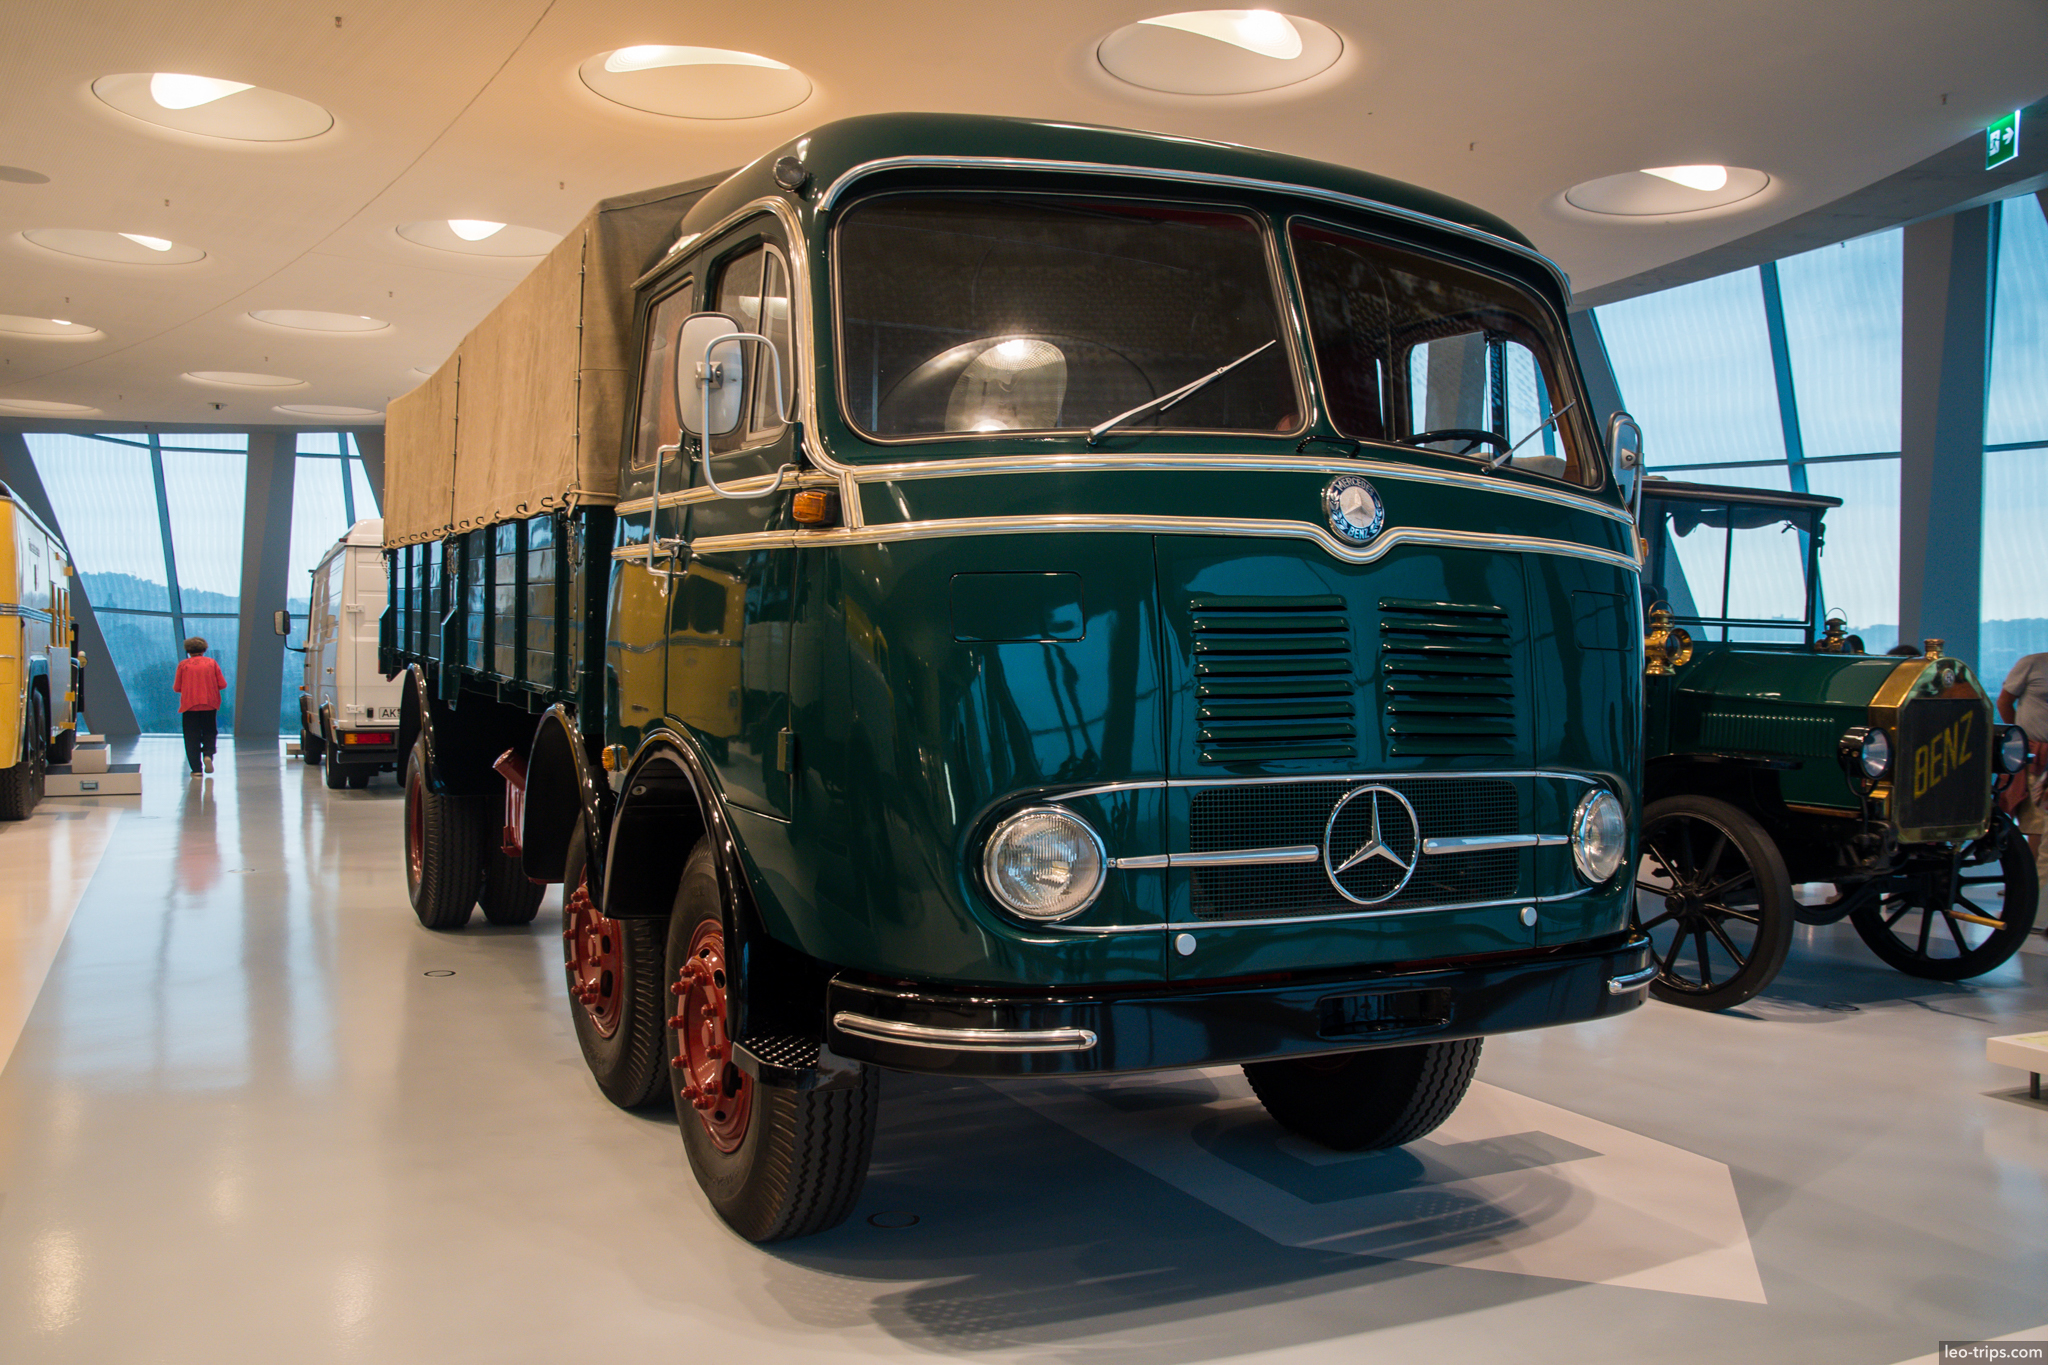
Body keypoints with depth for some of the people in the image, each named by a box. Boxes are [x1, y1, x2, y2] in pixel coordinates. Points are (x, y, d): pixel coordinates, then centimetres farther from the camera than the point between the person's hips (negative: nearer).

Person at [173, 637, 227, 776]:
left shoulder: (183, 664, -2)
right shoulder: (211, 663, 1)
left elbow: (176, 688, -2)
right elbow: (222, 685, 0)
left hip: (189, 706, -1)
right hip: (209, 705, 1)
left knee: (192, 737, 5)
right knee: (209, 733, 16)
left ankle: (196, 769, 1)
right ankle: (208, 754, -12)